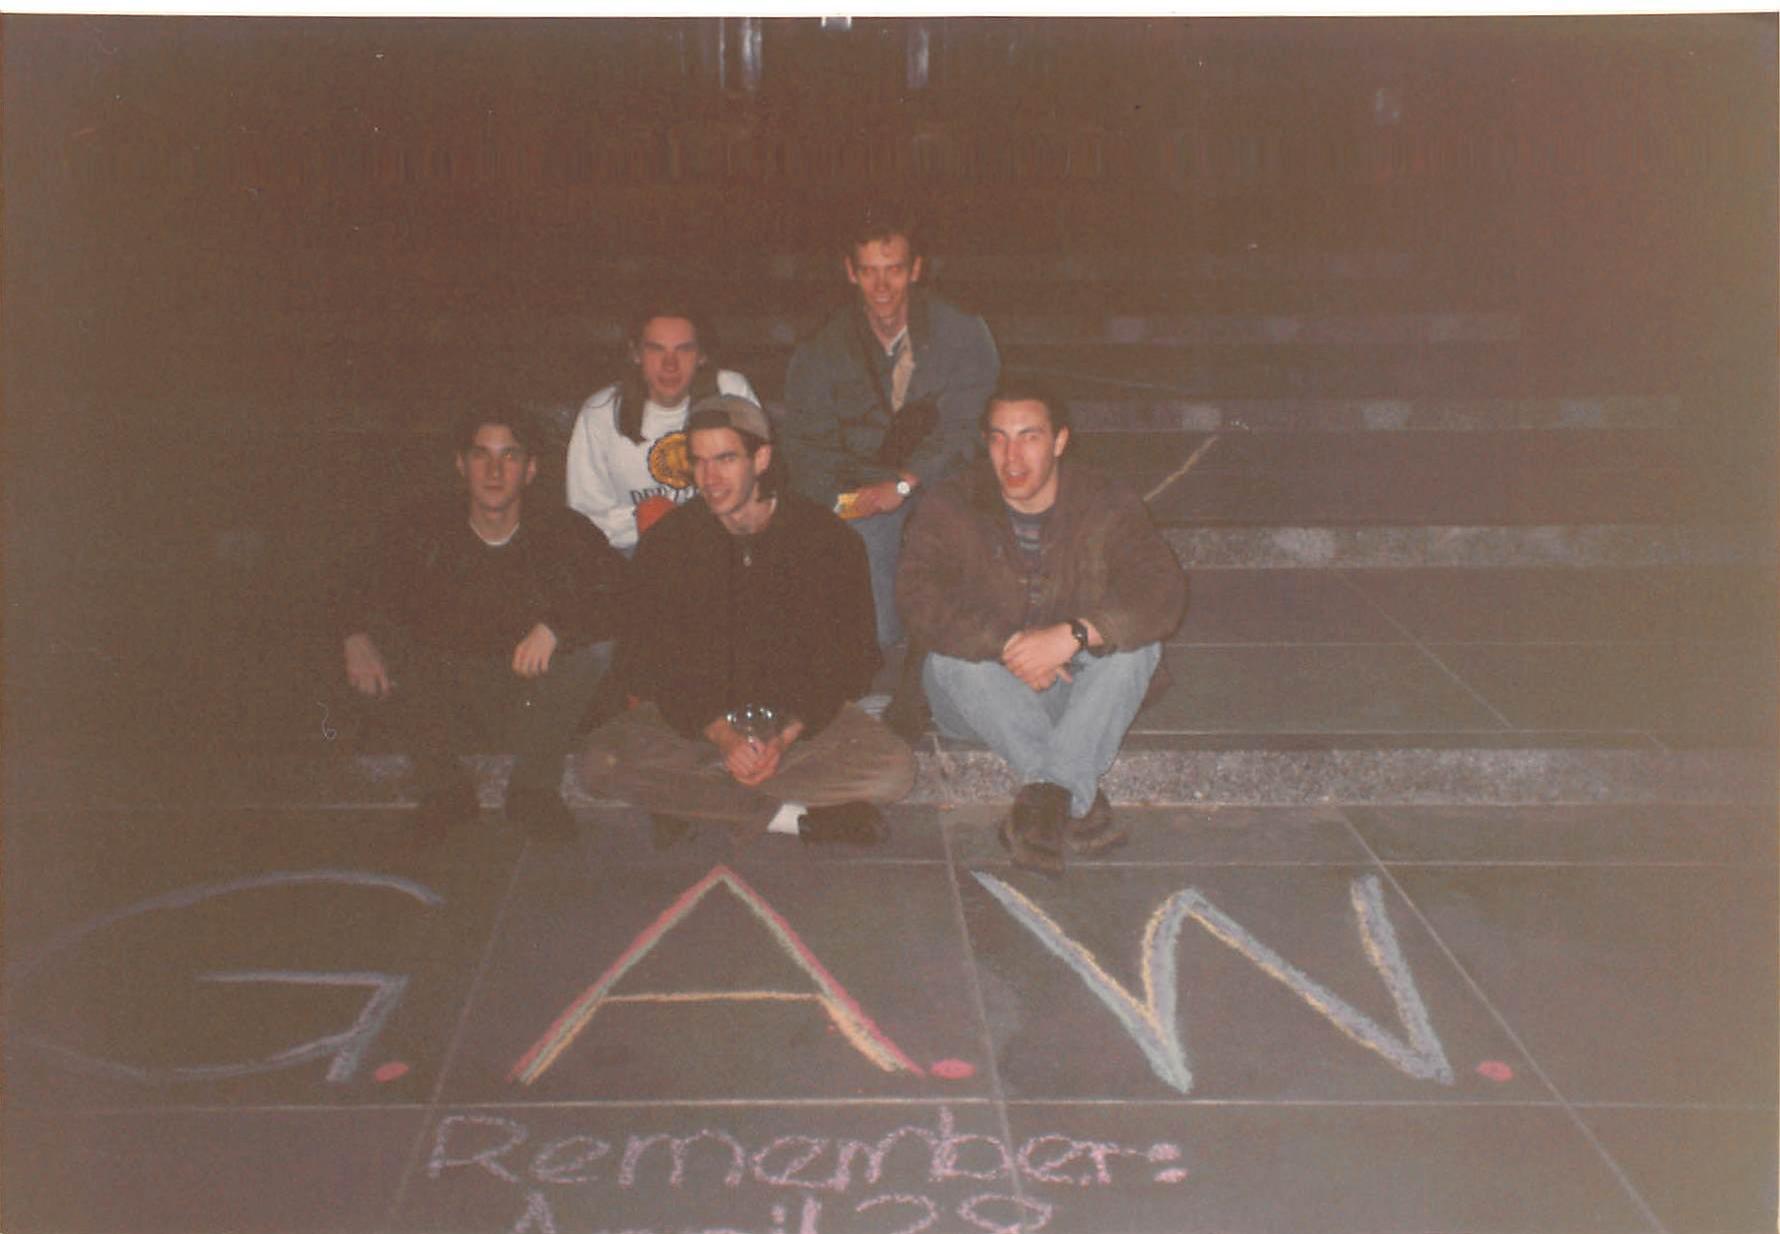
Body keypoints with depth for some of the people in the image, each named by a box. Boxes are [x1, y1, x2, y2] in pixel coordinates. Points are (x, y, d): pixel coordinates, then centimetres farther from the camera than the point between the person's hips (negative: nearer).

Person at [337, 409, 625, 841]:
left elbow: (621, 594, -20)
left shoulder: (561, 533, -7)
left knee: (594, 644, -28)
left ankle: (534, 787, -12)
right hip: (444, 688, 1)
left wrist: (554, 627, -36)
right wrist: (356, 638, -29)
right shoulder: (426, 535, -3)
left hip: (530, 688, -1)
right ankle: (443, 785, -9)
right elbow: (359, 589, -6)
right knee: (374, 643, -22)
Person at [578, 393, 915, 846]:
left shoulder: (826, 538, -5)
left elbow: (849, 660, -2)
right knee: (599, 764, -27)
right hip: (695, 718, 1)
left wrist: (787, 736, -18)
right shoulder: (667, 544, -4)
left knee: (893, 770, -27)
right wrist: (720, 736, -20)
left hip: (799, 717, -1)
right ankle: (792, 816, -21)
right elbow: (645, 666, -4)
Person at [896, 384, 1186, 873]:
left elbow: (1163, 594, -21)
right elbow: (920, 599, -23)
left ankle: (1045, 797, -37)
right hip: (982, 699, 0)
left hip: (1074, 692, 1)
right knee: (953, 656, -32)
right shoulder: (949, 509, -8)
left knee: (1136, 643, -26)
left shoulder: (1107, 507, -6)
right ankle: (1077, 801, -36)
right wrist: (1009, 646, -35)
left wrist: (1073, 635, -36)